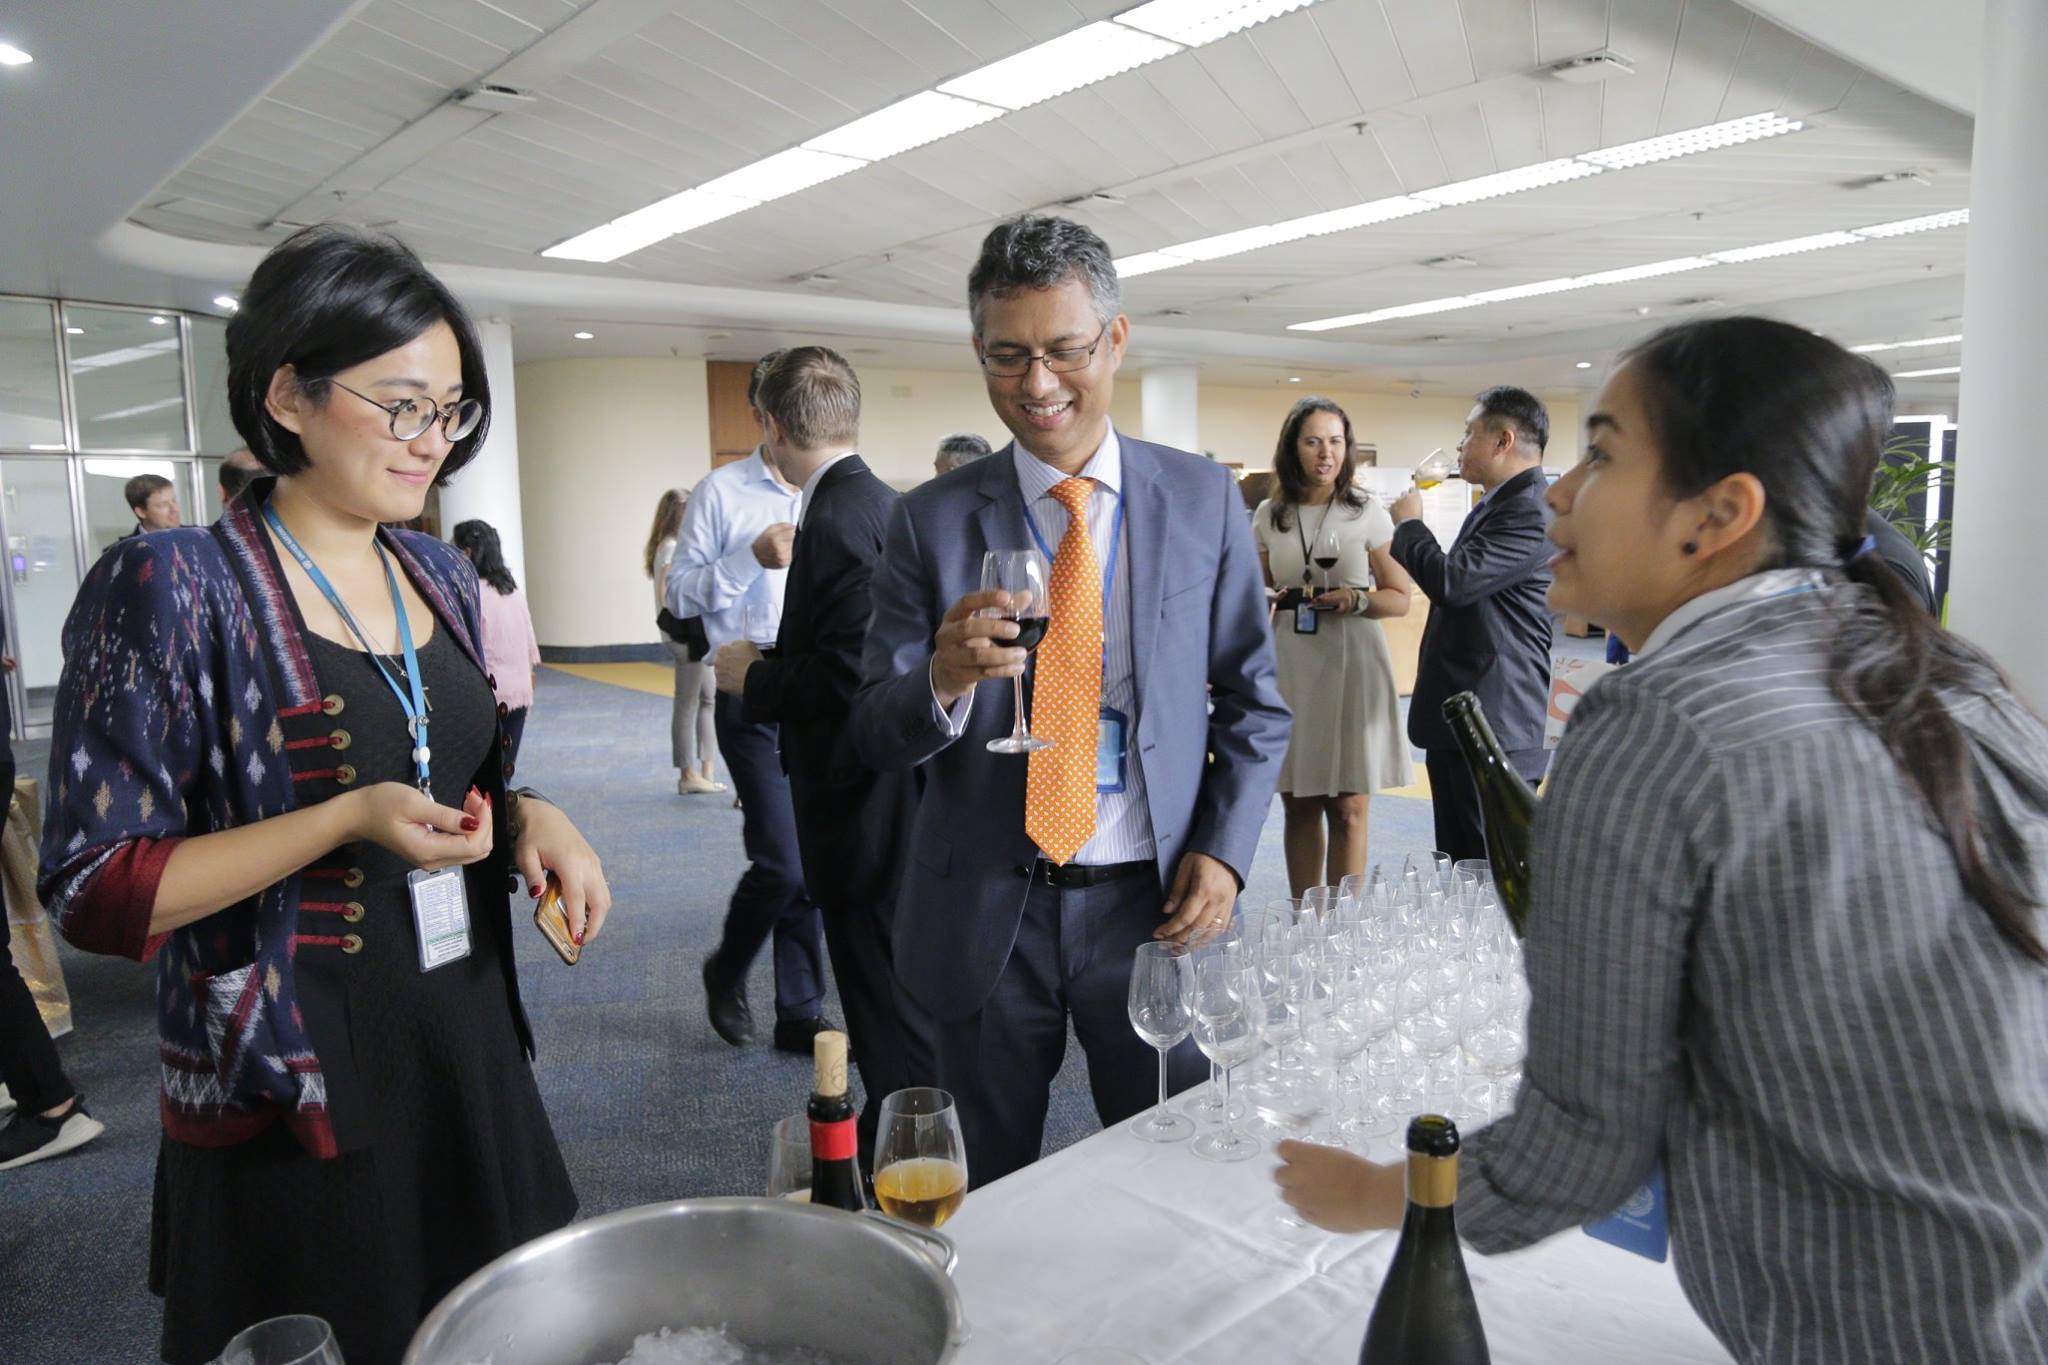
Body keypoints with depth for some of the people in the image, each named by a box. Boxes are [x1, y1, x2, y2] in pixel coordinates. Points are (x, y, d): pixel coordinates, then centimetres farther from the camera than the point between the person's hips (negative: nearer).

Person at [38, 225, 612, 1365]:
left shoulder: (441, 575, 6)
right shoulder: (173, 588, -13)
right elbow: (96, 894, -13)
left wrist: (530, 818, -5)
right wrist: (349, 820, -25)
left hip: (475, 1057, 6)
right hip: (294, 1101, -6)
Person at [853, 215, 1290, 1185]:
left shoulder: (1205, 502, 1)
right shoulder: (932, 522, -1)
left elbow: (1254, 701, 7)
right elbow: (876, 736, -3)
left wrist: (1223, 850, -6)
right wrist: (943, 680, -25)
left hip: (1152, 901, 0)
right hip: (983, 915, 0)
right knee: (988, 1206, 16)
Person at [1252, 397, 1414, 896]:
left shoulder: (1368, 513, 1)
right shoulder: (1269, 516, 9)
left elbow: (1400, 598, 1)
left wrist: (1356, 600, -16)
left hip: (1352, 667, -2)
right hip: (1289, 671, 2)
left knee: (1348, 811, -1)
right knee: (1299, 808, 6)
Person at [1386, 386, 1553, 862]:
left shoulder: (1532, 512, -17)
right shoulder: (1498, 504, 17)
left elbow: (1452, 580, -25)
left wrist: (1409, 523, -8)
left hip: (1495, 725, -11)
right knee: (1456, 865, 16)